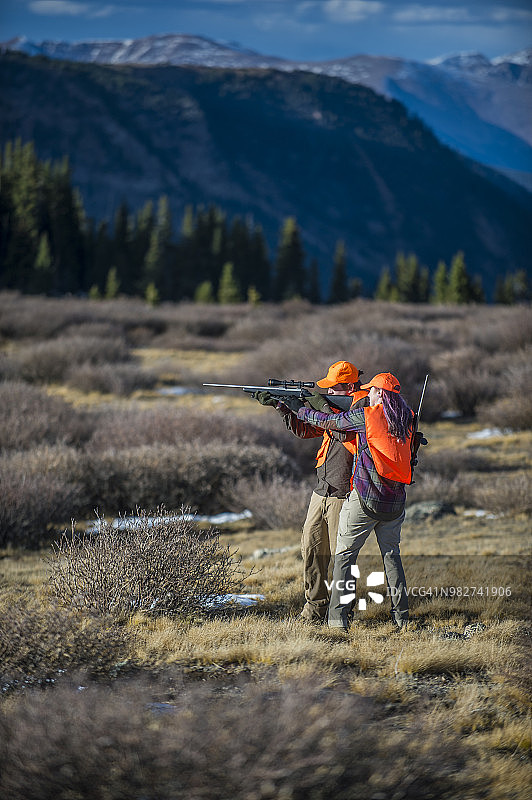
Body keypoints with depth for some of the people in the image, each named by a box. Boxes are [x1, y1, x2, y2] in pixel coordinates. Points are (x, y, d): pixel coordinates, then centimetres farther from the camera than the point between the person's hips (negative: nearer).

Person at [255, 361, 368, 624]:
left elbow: (345, 430, -23)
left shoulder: (364, 402, -7)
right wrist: (280, 405, 11)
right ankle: (315, 607, 13)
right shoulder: (336, 405, 16)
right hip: (321, 492, 8)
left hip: (343, 495, -8)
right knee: (312, 548, 6)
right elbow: (304, 430, 20)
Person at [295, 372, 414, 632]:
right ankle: (401, 616, 12)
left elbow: (329, 422, 0)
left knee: (344, 555, 3)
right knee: (391, 554, 16)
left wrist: (301, 410, 17)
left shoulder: (366, 416, -11)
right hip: (395, 501, 5)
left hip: (364, 498, -5)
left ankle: (339, 616, -3)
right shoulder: (407, 419, 6)